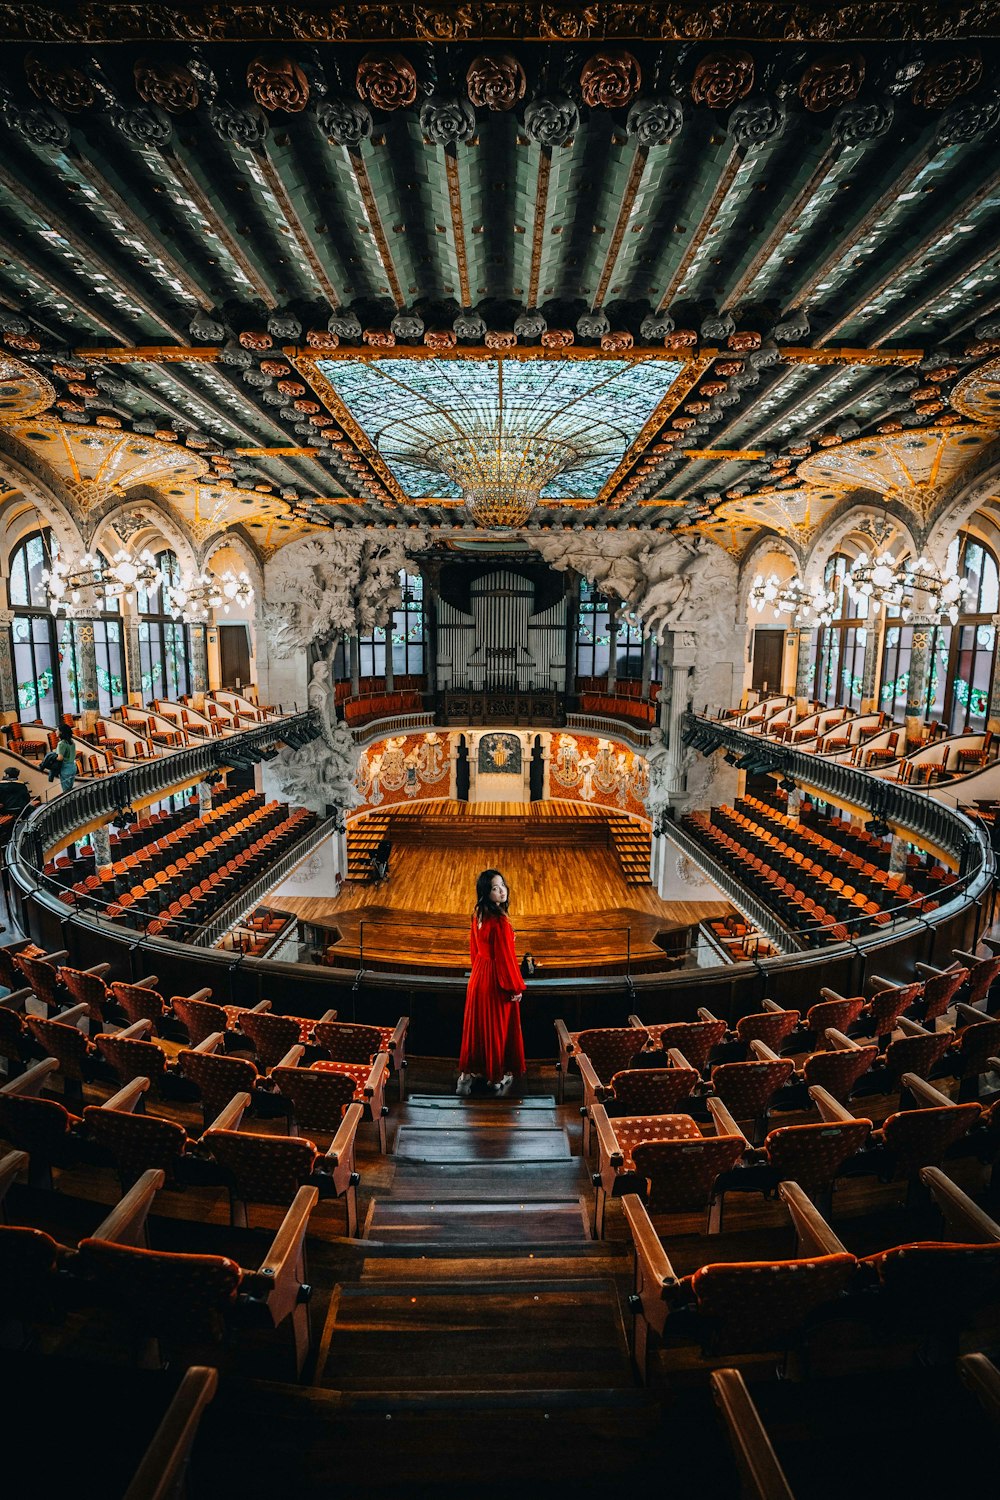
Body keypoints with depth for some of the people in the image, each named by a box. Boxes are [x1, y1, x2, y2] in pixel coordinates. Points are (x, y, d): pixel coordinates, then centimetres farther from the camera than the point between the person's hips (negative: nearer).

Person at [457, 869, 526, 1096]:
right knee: (497, 1028, 10)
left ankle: (468, 1072, 27)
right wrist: (516, 987, -11)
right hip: (496, 981, -7)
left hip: (478, 976, 7)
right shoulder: (500, 921, -26)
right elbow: (505, 956, -22)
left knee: (477, 1026, 19)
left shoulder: (478, 915, 0)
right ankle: (496, 1077, 25)